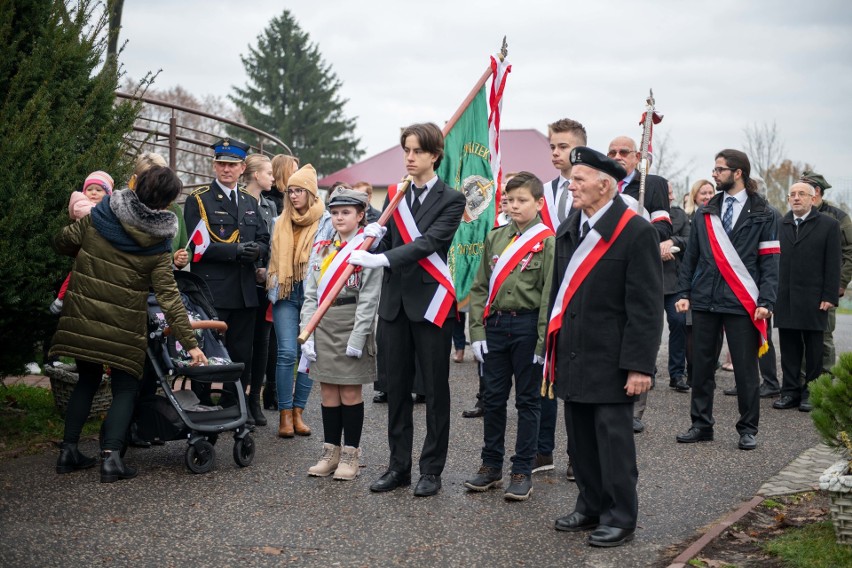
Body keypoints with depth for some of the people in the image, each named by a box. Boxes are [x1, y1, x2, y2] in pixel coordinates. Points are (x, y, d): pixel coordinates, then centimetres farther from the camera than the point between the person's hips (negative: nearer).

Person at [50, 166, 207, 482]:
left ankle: (68, 450, 18)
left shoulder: (100, 216, -4)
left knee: (87, 380, 20)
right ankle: (111, 455, -8)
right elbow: (169, 296, -12)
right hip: (123, 328, -3)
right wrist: (190, 343, -9)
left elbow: (63, 242, 6)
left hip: (82, 317, 4)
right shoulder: (158, 245, -10)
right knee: (125, 388, 9)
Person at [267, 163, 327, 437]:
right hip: (286, 292, 2)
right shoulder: (281, 222, 12)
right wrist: (273, 282, 6)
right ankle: (285, 414, -1)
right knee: (287, 352, -8)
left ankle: (298, 412, 11)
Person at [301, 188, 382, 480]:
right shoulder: (321, 248, 12)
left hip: (352, 323, -5)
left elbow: (369, 298, -11)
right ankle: (331, 452, 19)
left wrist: (358, 338, -16)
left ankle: (351, 455, 11)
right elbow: (310, 294, 10)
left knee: (350, 390, 1)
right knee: (328, 390, 9)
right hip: (323, 325, 5)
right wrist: (308, 332, 2)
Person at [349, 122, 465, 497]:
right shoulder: (393, 196, 11)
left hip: (430, 301, -5)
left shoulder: (451, 200, -4)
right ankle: (398, 466, 20)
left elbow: (428, 242, -18)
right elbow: (384, 248, 10)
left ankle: (431, 470, 13)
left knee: (435, 391, 3)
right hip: (394, 302, 5)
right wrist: (374, 237, -13)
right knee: (396, 388, 9)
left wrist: (383, 258, -30)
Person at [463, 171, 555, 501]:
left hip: (527, 327, -4)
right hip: (495, 324, 5)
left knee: (527, 400, 6)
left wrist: (542, 342, -13)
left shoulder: (547, 241, -6)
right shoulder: (495, 238, 8)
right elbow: (480, 287, 10)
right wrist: (477, 331, 2)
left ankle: (523, 471, 13)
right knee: (493, 398, 10)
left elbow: (549, 295, -9)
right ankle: (491, 466, 22)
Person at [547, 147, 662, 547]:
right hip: (572, 357, 7)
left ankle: (620, 518, 14)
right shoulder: (568, 229, 11)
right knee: (581, 440, 14)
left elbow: (646, 306, -13)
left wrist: (640, 365, -17)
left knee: (613, 442, 1)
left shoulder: (636, 232, -11)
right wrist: (552, 352, 13)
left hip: (610, 361, -7)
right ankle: (590, 507, 28)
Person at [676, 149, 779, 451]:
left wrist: (766, 301, -11)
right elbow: (691, 256, 12)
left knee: (746, 368, 2)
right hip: (704, 301, 4)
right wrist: (684, 293, 3)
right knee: (702, 366, 8)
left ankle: (748, 429, 14)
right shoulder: (705, 213, 11)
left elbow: (769, 260, -2)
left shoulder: (762, 214, 1)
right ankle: (701, 424, 18)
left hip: (742, 302, -3)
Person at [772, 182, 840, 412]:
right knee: (789, 349, 7)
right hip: (784, 298, 3)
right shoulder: (780, 226, 9)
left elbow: (833, 264, -2)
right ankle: (790, 392, 14)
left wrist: (829, 296, -9)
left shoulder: (828, 225, 1)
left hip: (814, 299, -2)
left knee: (814, 350, 5)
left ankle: (811, 393, 12)